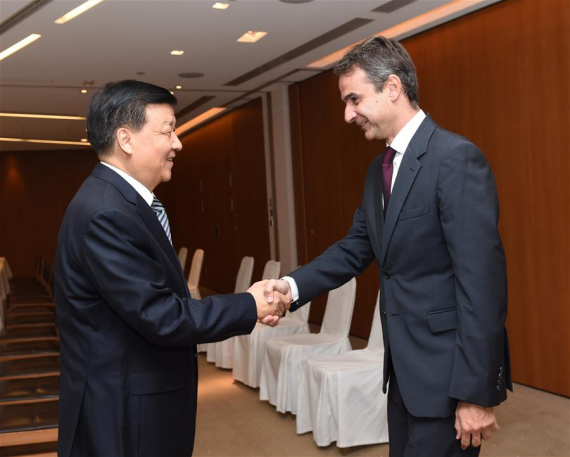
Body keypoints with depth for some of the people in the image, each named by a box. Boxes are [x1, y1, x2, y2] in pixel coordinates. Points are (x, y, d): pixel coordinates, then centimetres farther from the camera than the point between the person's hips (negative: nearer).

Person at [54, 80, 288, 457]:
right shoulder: (105, 213, -22)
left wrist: (242, 307, 0)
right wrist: (248, 307, -13)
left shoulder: (127, 202, 8)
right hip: (122, 415, -9)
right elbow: (159, 317, -23)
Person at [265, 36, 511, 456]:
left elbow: (482, 280, -21)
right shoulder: (380, 170, 11)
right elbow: (356, 248, 12)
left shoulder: (456, 159, -17)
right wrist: (294, 285, -6)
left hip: (448, 370, -8)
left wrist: (476, 393, -21)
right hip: (404, 368, 8)